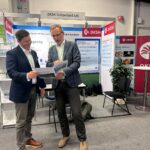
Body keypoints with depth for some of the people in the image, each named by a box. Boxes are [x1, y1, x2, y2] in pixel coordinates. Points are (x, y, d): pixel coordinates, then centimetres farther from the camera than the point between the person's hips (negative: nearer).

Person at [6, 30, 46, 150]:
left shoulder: (33, 53, 11)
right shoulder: (12, 53, -10)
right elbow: (11, 72, -19)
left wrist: (42, 86, 11)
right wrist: (27, 76, -35)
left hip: (33, 89, 6)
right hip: (21, 91, -6)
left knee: (29, 117, 19)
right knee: (21, 121, 5)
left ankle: (28, 138, 38)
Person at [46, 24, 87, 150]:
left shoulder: (72, 45, 1)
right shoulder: (51, 49, 13)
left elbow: (77, 62, -10)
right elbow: (48, 65, 8)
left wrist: (64, 72, -23)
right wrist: (54, 63, -14)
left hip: (71, 83, -4)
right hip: (57, 84, 5)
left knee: (76, 112, -5)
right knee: (60, 112, 13)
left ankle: (82, 139, 15)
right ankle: (65, 135, 34)